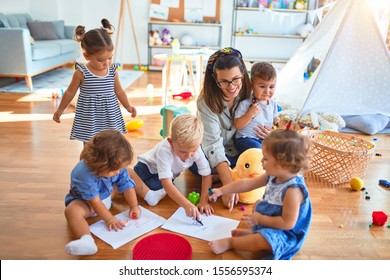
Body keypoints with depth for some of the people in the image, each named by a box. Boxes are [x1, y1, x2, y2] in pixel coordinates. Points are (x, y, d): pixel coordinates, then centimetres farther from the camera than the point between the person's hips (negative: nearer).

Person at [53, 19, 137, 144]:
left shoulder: (112, 71, -3)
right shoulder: (81, 73, -12)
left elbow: (119, 91, 13)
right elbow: (70, 92, 2)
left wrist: (128, 107, 5)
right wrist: (60, 110, 10)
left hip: (109, 119, 3)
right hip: (89, 121, -3)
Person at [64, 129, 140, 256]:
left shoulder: (117, 166, -19)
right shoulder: (85, 173, -38)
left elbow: (126, 185, -9)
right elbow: (94, 201, -34)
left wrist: (134, 206, -13)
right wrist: (109, 219, -32)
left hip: (107, 195, 7)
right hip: (85, 201, -6)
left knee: (127, 180, -2)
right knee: (71, 210, -38)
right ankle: (86, 240, -60)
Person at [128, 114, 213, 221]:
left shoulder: (196, 149, -29)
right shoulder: (164, 150, -40)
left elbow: (207, 175, -19)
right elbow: (167, 184, -45)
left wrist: (204, 201, -31)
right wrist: (186, 205, -56)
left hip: (170, 173, 3)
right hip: (148, 166, -3)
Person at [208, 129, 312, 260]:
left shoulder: (292, 189, -35)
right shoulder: (273, 176, -9)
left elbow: (288, 223, -33)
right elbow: (247, 183, -1)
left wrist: (260, 219, -21)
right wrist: (221, 191, 1)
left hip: (285, 233, -10)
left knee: (262, 240, -34)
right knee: (258, 204, 29)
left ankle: (230, 242, -11)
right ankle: (254, 232, 9)